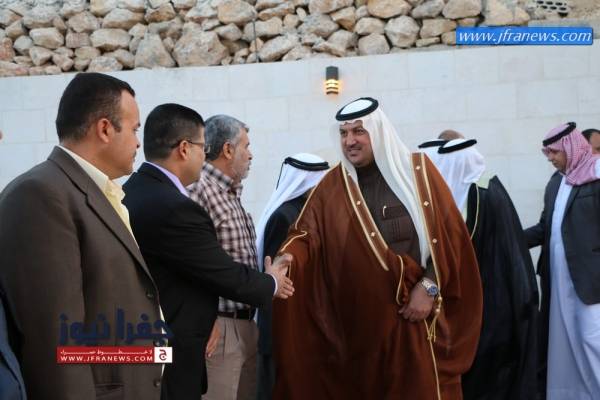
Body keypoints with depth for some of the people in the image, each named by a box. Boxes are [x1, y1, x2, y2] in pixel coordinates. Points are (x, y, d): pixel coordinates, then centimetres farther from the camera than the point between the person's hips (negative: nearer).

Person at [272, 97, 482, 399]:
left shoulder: (418, 172, 1)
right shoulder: (332, 187, 6)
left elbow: (448, 233, -1)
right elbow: (307, 235, -3)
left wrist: (429, 286, -9)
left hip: (416, 312, -1)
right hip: (357, 320, 2)